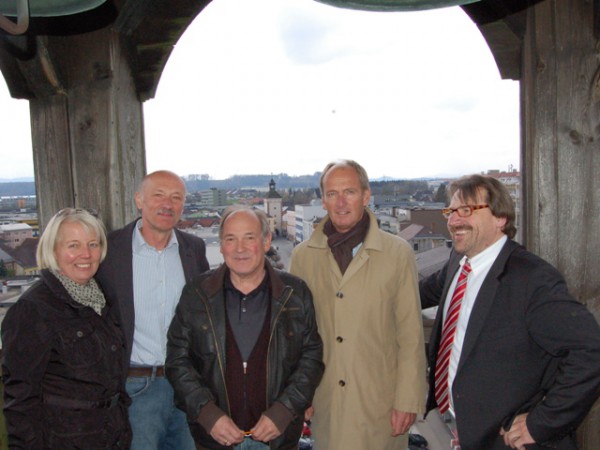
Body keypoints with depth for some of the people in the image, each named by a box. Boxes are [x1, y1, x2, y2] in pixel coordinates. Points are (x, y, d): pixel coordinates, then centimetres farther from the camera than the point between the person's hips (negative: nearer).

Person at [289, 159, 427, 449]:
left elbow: (411, 335, -4)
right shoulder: (302, 256, 0)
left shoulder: (398, 253, -6)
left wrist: (408, 400, -5)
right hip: (323, 402, 2)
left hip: (379, 403, -1)